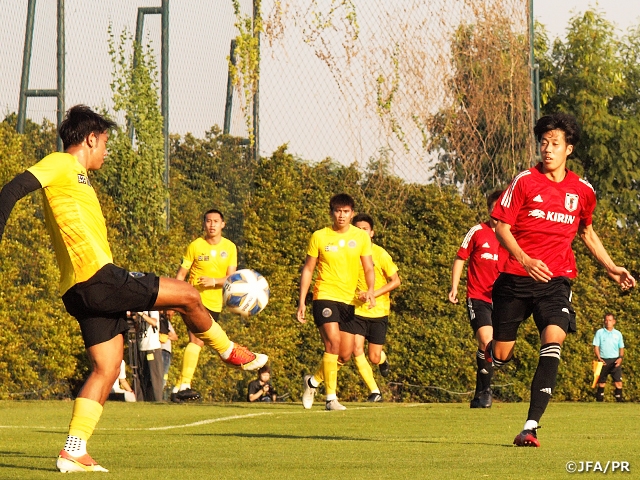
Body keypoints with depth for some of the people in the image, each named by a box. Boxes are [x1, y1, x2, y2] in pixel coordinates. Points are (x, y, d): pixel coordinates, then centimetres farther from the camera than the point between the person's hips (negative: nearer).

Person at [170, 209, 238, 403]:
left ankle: (178, 388, 13)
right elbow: (181, 274, 2)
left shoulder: (230, 248, 4)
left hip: (215, 303, 4)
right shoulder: (195, 246, -3)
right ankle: (185, 385, -26)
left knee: (198, 342, 7)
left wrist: (214, 281, -21)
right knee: (196, 339, -21)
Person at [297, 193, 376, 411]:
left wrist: (370, 290, -13)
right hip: (325, 296, -4)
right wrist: (301, 301, 0)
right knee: (333, 342, -20)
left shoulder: (361, 237, 6)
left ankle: (313, 381, 33)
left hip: (349, 300, 4)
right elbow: (308, 269, 5)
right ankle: (331, 397, -16)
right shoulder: (319, 237, 0)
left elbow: (368, 267, 7)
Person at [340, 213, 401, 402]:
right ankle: (375, 391, -4)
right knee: (356, 350, -16)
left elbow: (395, 281, -8)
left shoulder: (380, 254, -10)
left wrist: (373, 294, -19)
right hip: (356, 310, 2)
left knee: (374, 358, -1)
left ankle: (383, 359, 37)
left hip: (378, 311, -2)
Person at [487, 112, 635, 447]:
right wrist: (525, 260, -20)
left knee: (553, 339, -23)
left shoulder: (582, 191, 7)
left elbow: (587, 233, 25)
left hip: (555, 281, 1)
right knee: (501, 356, 3)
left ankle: (530, 427, -26)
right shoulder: (525, 182, -4)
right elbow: (501, 228, -4)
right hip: (515, 278, -1)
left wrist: (611, 268, 17)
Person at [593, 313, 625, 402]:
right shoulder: (600, 332, 5)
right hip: (603, 361, 0)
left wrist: (620, 358, -4)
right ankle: (599, 400, 9)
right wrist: (599, 358, -11)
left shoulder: (618, 334, 9)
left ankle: (619, 400, -10)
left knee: (618, 382, -11)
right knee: (601, 383, 3)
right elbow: (596, 346, 3)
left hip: (615, 361, 0)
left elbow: (621, 347, 13)